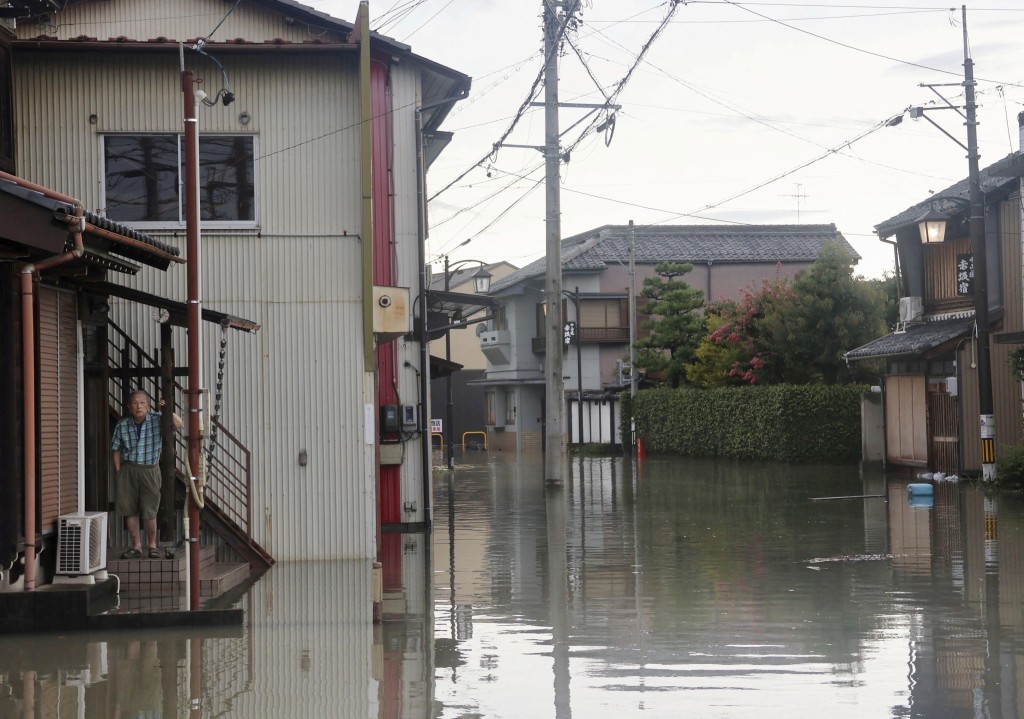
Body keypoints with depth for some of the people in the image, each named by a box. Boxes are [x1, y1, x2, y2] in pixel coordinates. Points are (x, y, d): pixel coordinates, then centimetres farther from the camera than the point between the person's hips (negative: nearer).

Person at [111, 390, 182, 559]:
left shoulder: (157, 420, -4)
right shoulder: (122, 425, 0)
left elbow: (179, 424, -13)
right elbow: (116, 449, 9)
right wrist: (118, 470, 3)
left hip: (150, 470, -2)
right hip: (128, 470, 2)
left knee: (149, 512, -1)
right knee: (130, 510, 5)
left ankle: (152, 545, 17)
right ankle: (136, 546, 17)